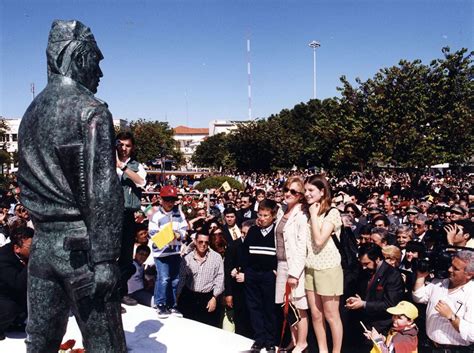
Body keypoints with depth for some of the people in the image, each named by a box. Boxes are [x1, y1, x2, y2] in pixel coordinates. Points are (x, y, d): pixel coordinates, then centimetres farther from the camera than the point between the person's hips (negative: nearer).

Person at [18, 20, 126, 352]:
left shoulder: (31, 112, 14)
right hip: (79, 244, -8)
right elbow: (103, 189, -19)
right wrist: (105, 258, -18)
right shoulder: (89, 109, -10)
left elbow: (26, 182, 18)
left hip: (42, 242, 8)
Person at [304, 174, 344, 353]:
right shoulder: (308, 212, 9)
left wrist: (314, 215, -16)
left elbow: (319, 240, -22)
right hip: (310, 268, 7)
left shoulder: (332, 213, -11)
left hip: (328, 268, -7)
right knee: (315, 315, 14)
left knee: (331, 316, 4)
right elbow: (304, 241, 9)